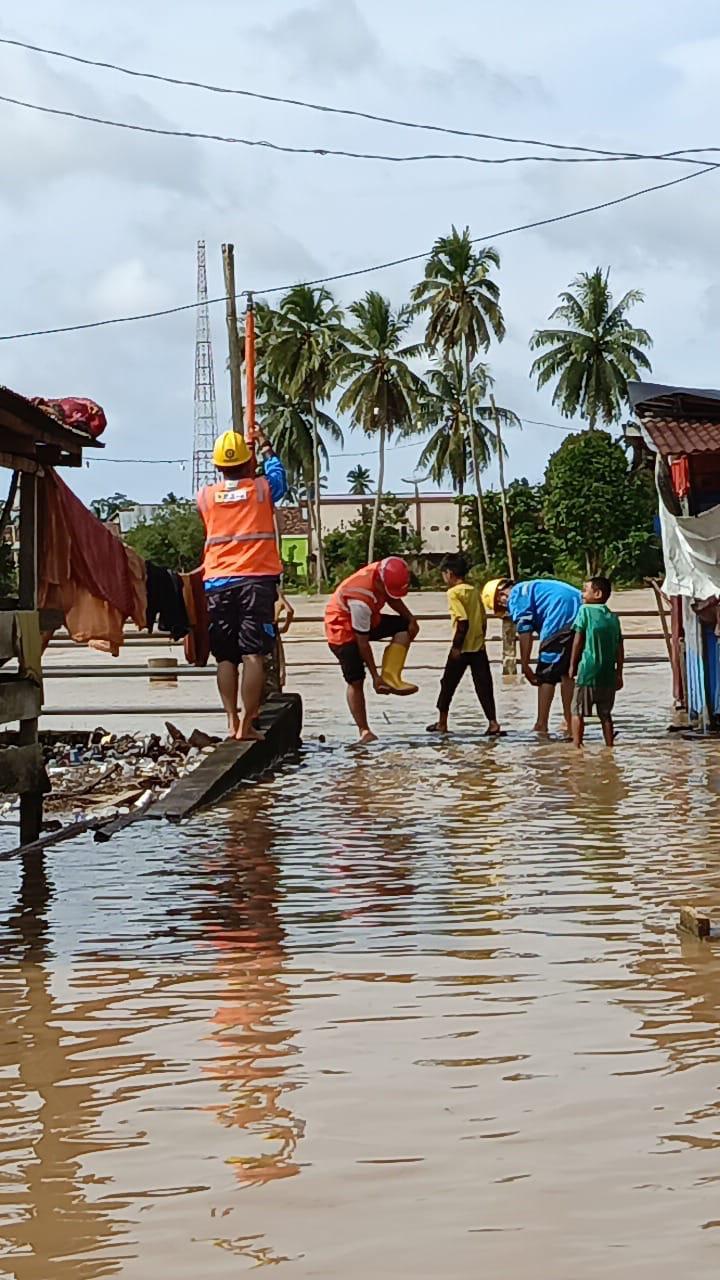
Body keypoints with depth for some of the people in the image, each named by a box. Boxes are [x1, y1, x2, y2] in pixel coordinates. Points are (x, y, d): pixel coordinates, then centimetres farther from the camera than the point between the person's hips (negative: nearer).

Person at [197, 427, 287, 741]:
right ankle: (247, 725, -11)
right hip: (257, 580, -2)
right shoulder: (262, 489, 4)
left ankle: (232, 723, 2)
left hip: (217, 583, 2)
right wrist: (265, 446, 44)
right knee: (253, 654, -6)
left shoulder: (205, 497, 8)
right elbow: (277, 474, 28)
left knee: (226, 657, 6)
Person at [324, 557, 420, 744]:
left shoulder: (384, 574, -18)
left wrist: (411, 620, -9)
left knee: (406, 627, -5)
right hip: (342, 626, -8)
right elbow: (362, 642, -28)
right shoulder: (361, 600, -38)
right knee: (356, 681, -9)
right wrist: (375, 675, -21)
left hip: (368, 620, 8)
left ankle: (391, 678, -12)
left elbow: (392, 599, 6)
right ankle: (364, 730, 0)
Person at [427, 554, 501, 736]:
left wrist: (456, 646, -14)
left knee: (448, 684, 9)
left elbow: (463, 621, -18)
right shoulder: (475, 591, 10)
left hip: (462, 648, -6)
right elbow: (483, 620, 11)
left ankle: (442, 722, 18)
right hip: (479, 646, 6)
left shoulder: (454, 593, -10)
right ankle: (493, 722, -5)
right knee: (484, 685, 4)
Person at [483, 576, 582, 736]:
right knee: (566, 673, 18)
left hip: (562, 621, -8)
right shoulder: (530, 588, 31)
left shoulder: (516, 595, 5)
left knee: (546, 675, 3)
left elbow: (525, 634, -4)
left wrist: (525, 666, -1)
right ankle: (569, 724, 20)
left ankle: (541, 725, 3)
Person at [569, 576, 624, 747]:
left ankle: (576, 745, -5)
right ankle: (610, 747, 13)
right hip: (608, 675, 5)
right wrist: (619, 674, 13)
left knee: (577, 712, 1)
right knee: (605, 714, 13)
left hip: (588, 672, -5)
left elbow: (578, 641, -6)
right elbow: (620, 648, 8)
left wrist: (573, 666, 3)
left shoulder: (585, 611, -5)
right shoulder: (613, 617, 9)